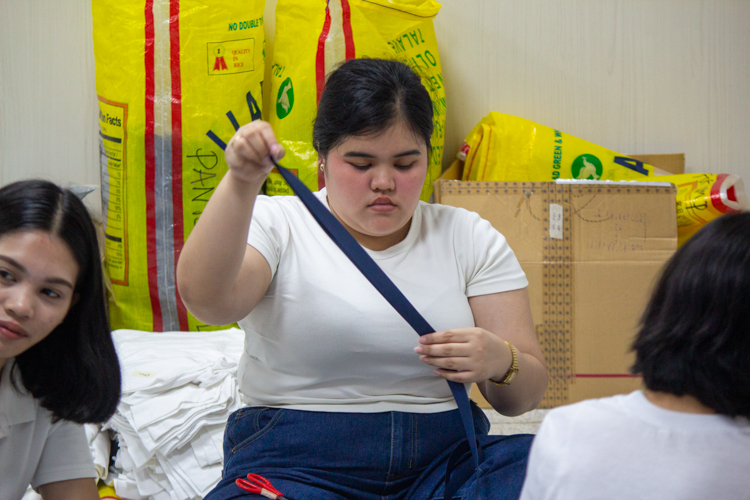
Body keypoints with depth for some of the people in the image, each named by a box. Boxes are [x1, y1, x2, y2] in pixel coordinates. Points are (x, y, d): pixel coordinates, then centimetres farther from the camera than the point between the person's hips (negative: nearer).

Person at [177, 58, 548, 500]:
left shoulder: (470, 238, 12)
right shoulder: (277, 226, 6)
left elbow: (527, 393, 8)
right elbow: (205, 300, -17)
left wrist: (501, 364, -16)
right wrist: (241, 183, -29)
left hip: (441, 458, 3)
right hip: (297, 459, -2)